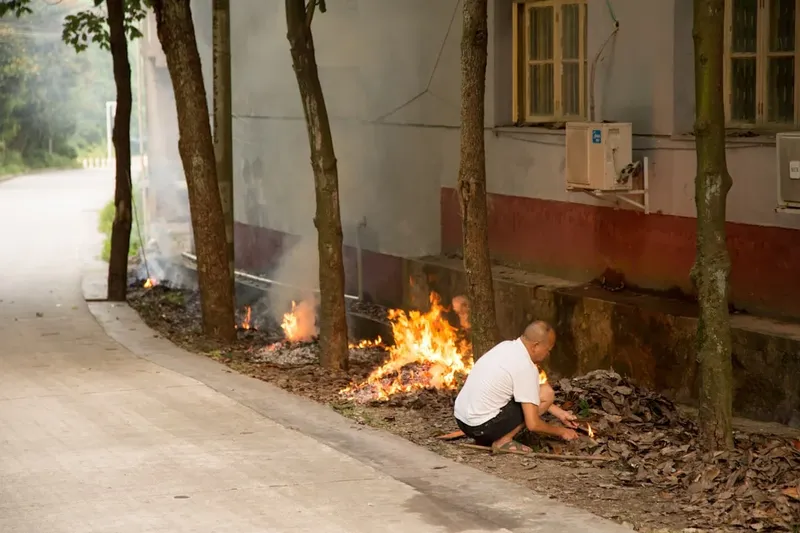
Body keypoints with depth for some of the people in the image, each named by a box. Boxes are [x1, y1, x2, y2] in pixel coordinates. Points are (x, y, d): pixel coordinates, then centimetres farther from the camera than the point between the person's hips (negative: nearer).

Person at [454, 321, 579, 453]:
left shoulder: (507, 347, 9)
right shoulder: (526, 367, -17)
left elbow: (529, 394, 23)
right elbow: (533, 424, -16)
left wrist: (560, 414, 22)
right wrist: (561, 431, 2)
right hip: (482, 426, -9)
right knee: (546, 393, -4)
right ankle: (503, 441, -4)